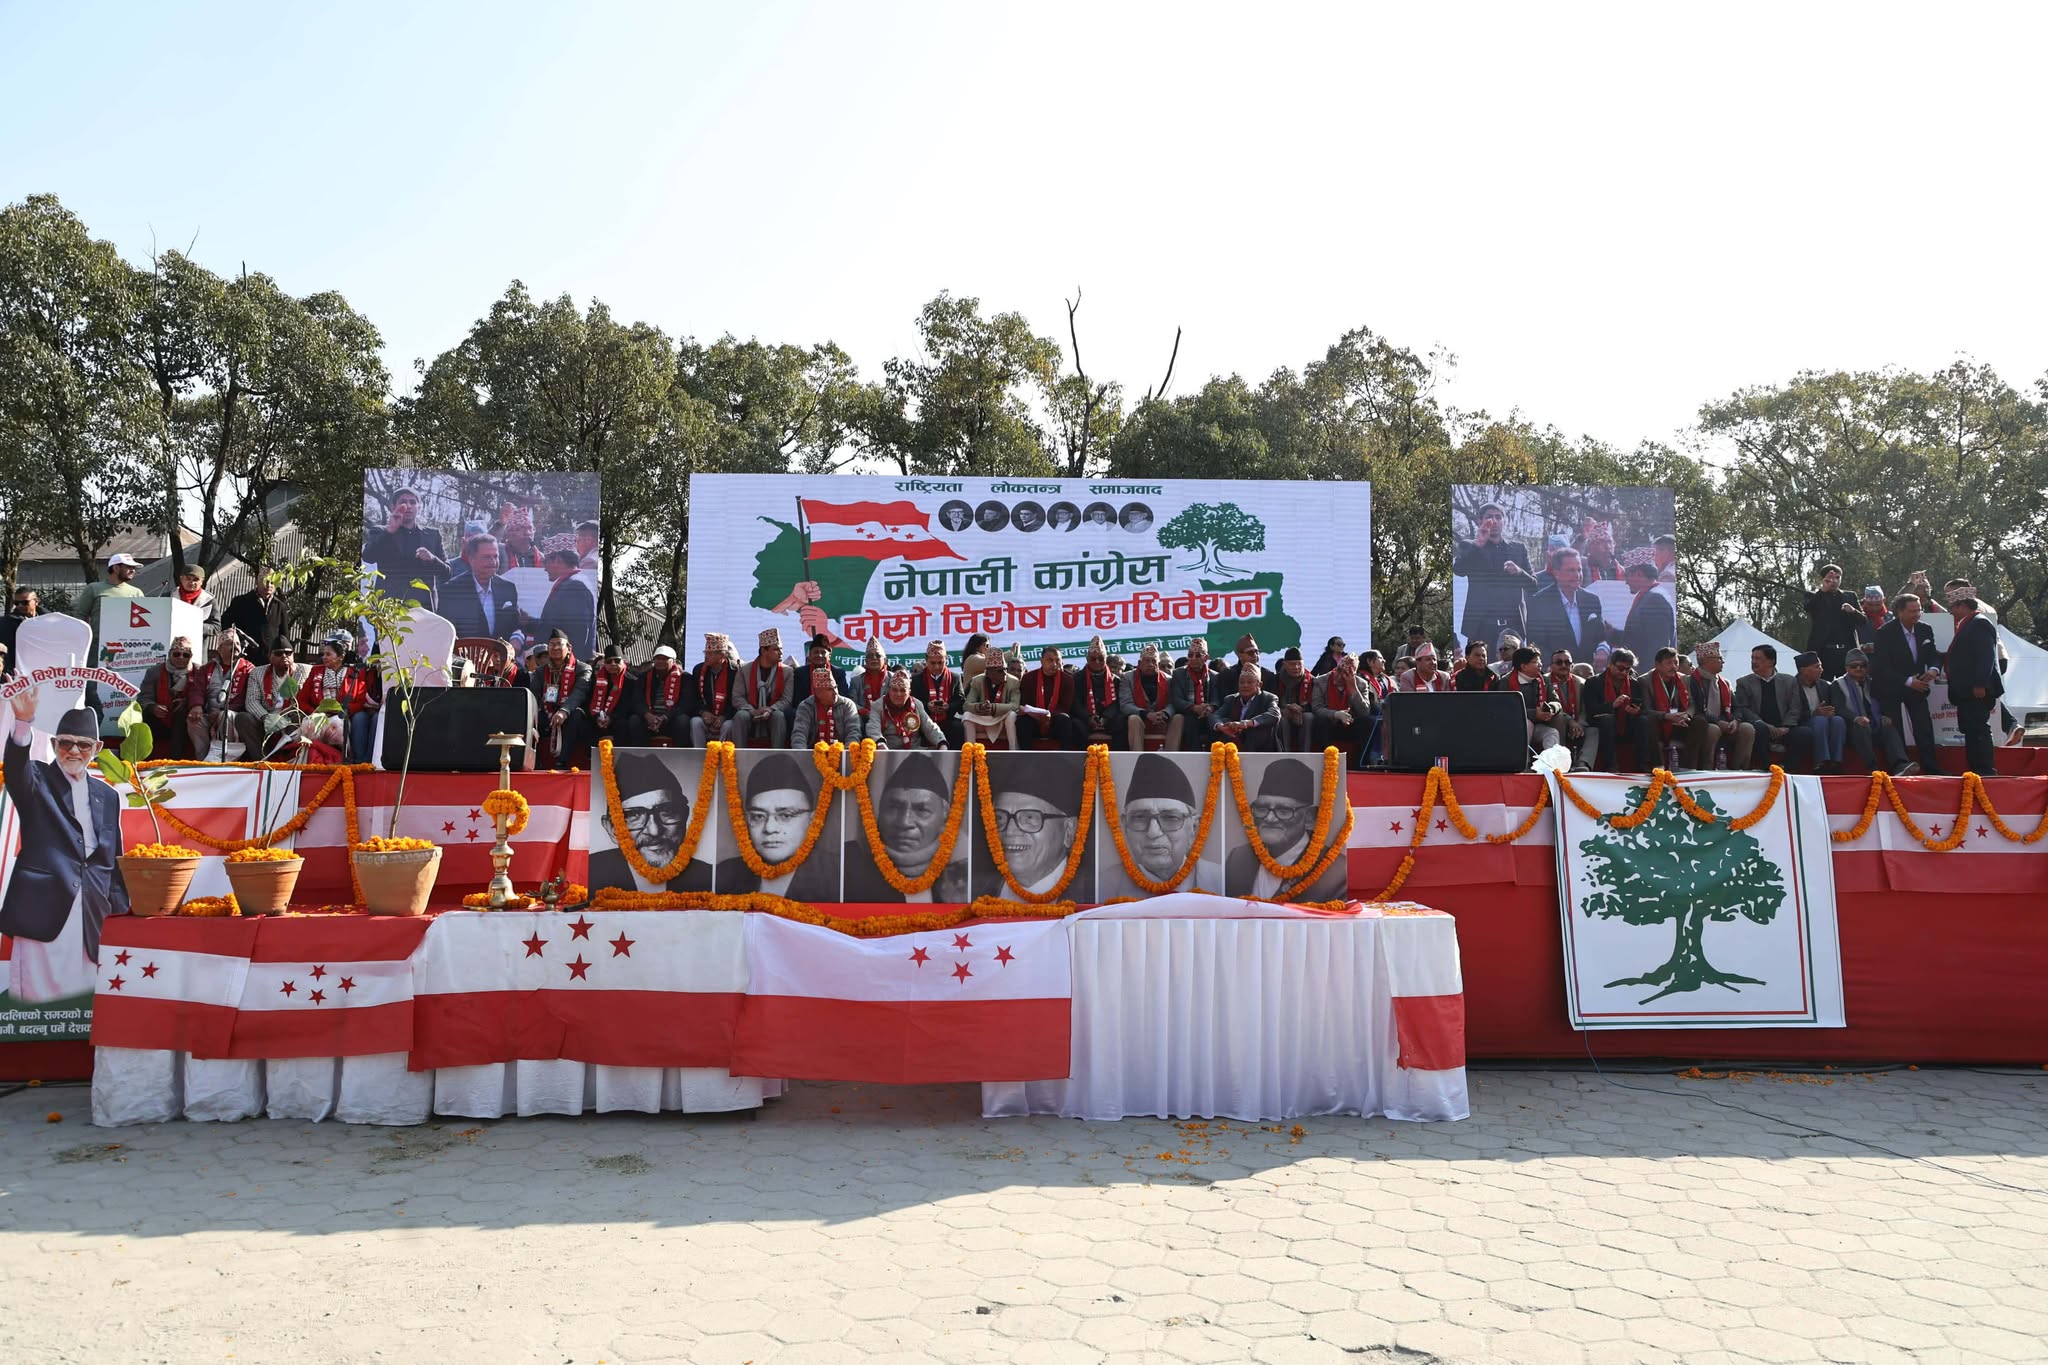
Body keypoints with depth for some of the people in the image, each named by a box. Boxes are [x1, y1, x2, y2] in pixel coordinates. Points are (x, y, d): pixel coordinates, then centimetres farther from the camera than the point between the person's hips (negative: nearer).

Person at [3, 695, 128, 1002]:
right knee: (38, 991, -6)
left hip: (92, 908, 4)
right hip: (44, 904, -4)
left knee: (83, 993, 5)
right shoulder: (36, 780, 6)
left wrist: (120, 908, 12)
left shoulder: (107, 796, 17)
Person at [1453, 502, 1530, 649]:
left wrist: (1519, 572, -8)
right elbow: (1458, 569, -10)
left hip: (1514, 624, 2)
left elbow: (1532, 585, 13)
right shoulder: (1469, 547, 10)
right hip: (1482, 624, -2)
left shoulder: (1518, 549, 17)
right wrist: (1478, 545, -23)